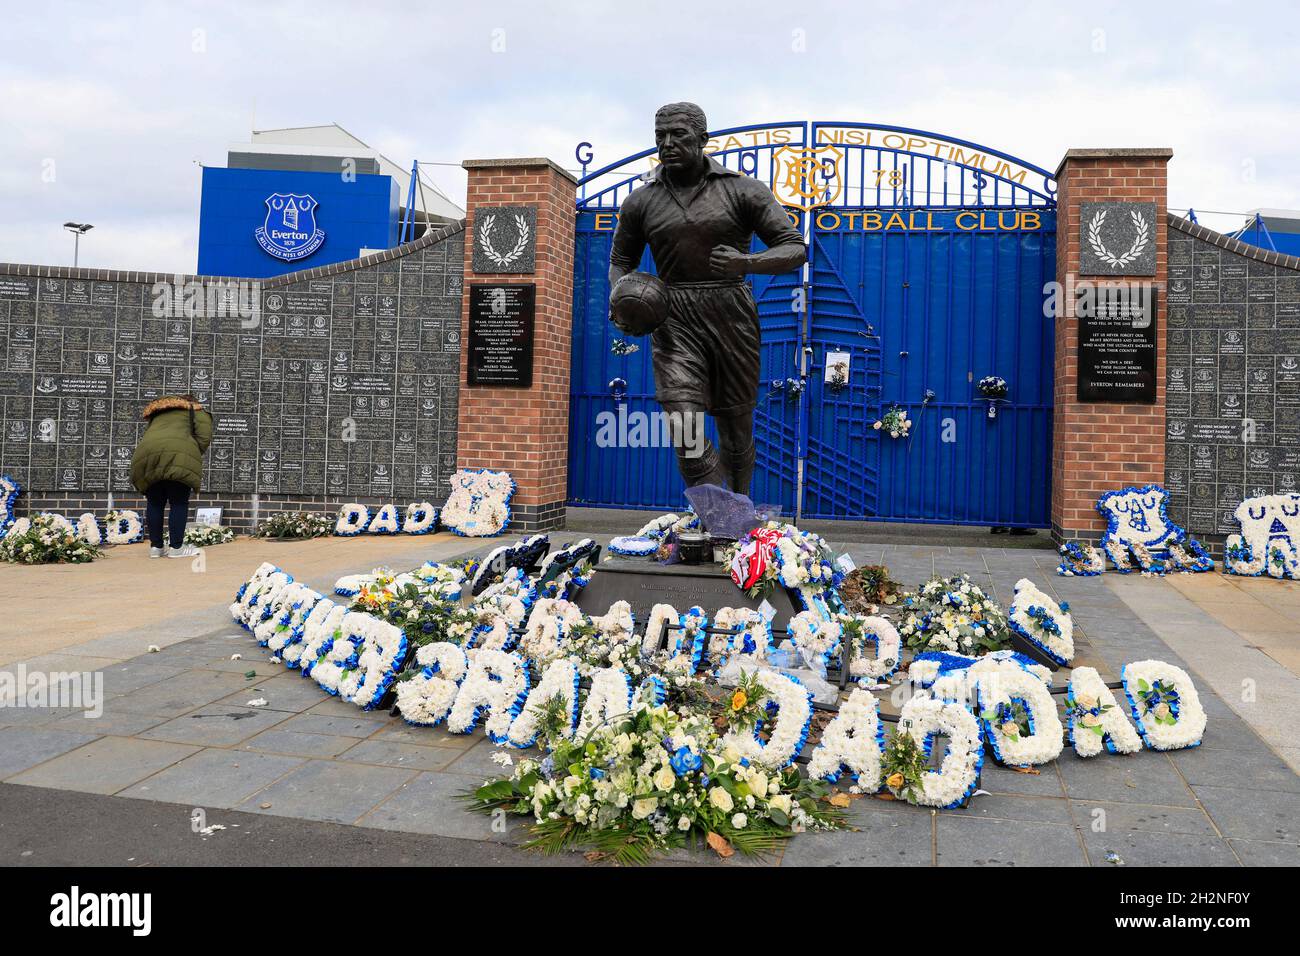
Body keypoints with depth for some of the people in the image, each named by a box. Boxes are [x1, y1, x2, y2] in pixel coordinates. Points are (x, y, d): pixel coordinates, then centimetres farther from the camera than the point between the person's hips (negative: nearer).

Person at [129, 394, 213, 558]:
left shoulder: (157, 414, 37)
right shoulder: (196, 410, 22)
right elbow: (204, 438, 5)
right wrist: (194, 458, 15)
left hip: (146, 457, 5)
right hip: (178, 456, -4)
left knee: (155, 504, 15)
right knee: (179, 503, 4)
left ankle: (155, 546, 18)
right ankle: (176, 547, 5)